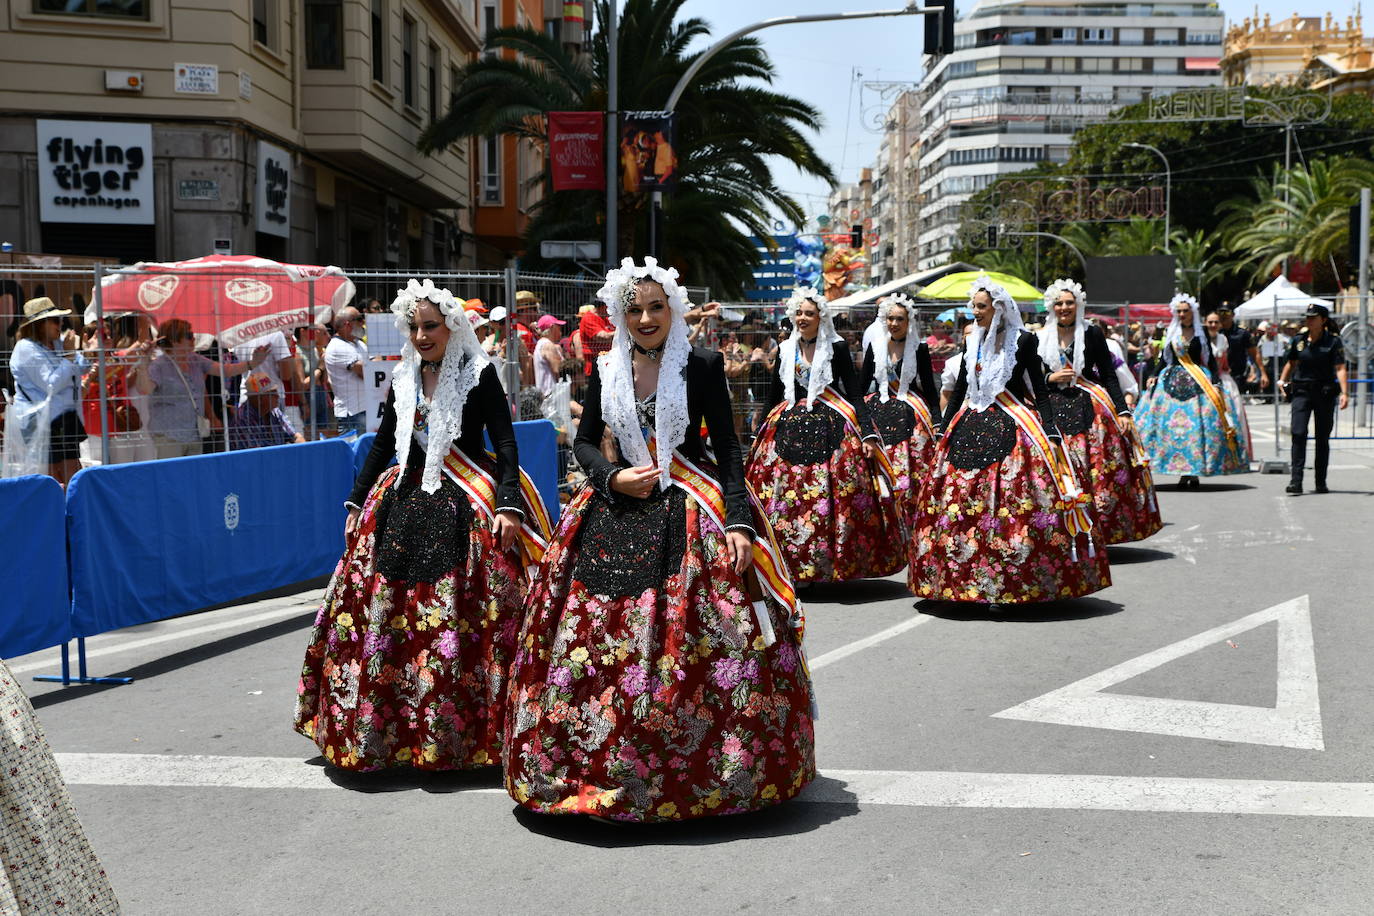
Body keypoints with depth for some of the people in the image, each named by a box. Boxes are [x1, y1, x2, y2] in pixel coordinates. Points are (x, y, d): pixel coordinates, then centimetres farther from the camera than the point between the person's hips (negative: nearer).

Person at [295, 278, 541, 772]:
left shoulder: (479, 374, -3)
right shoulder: (403, 378, 12)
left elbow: (505, 443, -7)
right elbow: (383, 444, 18)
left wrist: (507, 504, -18)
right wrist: (358, 502, 14)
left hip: (463, 509, -5)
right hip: (406, 504, 5)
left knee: (456, 618, -8)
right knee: (384, 613, 3)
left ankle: (455, 732, 3)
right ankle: (375, 728, 16)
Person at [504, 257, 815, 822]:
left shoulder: (703, 366, -1)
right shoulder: (606, 371, 8)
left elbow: (727, 450, -3)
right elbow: (584, 442, 15)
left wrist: (738, 522, -14)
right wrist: (613, 477, -5)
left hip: (690, 515, -3)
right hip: (618, 510, 3)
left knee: (690, 646, -6)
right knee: (603, 644, 1)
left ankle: (701, 768, 9)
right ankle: (603, 763, 15)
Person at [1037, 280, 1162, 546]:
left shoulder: (1092, 333, 4)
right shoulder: (1040, 338, 9)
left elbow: (1109, 375, 1)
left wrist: (1122, 411, -7)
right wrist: (1051, 379, -7)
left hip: (1090, 407, -1)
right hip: (1054, 409, 1)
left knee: (1101, 470, -6)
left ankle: (1101, 529, 1)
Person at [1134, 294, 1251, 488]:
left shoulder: (1202, 332, 6)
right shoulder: (1170, 333, 10)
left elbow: (1211, 359, 5)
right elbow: (1163, 359, 13)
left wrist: (1216, 383, -4)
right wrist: (1153, 375, -3)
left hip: (1198, 382, -1)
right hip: (1172, 382, 1)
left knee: (1198, 424, -6)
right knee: (1174, 424, -6)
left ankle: (1195, 473, -1)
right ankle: (1182, 472, 0)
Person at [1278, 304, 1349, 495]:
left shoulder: (1333, 341, -6)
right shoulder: (1299, 339, 4)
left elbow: (1340, 369, -13)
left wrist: (1344, 393, -23)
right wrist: (1283, 380, 13)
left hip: (1325, 393, -2)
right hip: (1302, 391, 2)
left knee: (1323, 438, 7)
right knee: (1298, 433, -12)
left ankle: (1321, 482, 17)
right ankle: (1296, 481, -14)